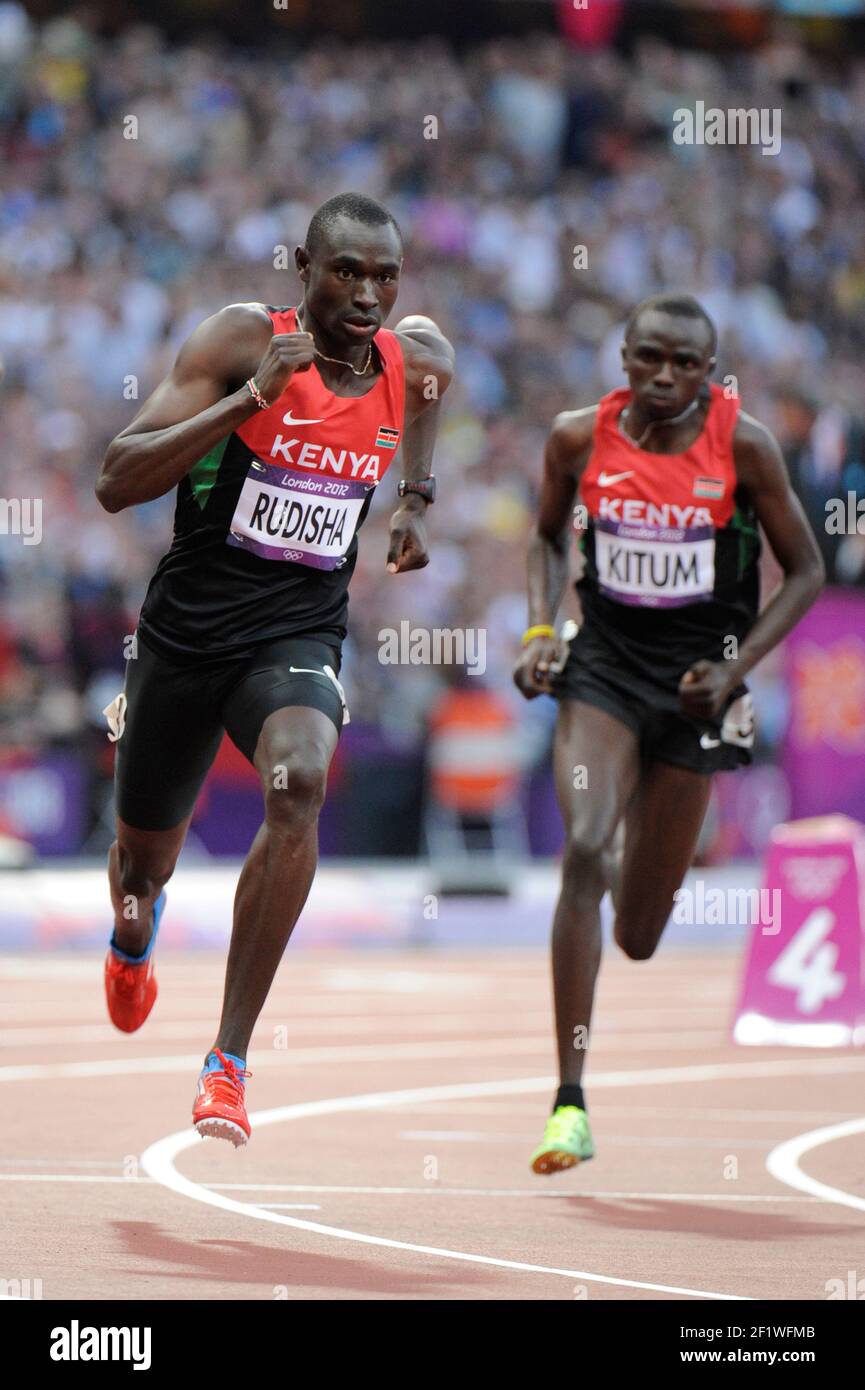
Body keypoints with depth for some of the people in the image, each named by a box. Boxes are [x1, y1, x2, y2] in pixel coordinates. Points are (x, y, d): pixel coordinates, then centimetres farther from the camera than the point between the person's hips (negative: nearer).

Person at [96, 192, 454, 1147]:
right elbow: (116, 483, -22)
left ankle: (229, 1060, -28)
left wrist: (417, 498, 9)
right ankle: (133, 939, 59)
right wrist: (254, 397, -31)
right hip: (187, 628, -1)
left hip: (299, 636, 1)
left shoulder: (417, 361, -3)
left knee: (300, 784, -32)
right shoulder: (240, 341, -15)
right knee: (145, 855, 16)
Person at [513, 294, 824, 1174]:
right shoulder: (580, 438, -6)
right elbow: (549, 537, 14)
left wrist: (734, 669, -12)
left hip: (694, 680, 0)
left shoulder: (742, 444, -11)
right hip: (603, 667, 0)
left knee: (638, 935, 7)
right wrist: (540, 631, -2)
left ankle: (635, 867, 50)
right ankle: (569, 1104, -22)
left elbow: (805, 571, -2)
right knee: (584, 849, -24)